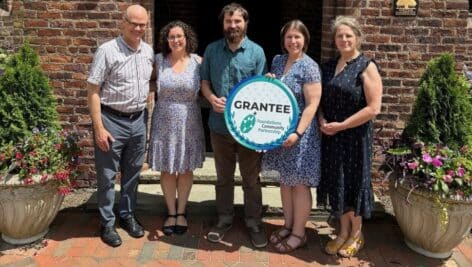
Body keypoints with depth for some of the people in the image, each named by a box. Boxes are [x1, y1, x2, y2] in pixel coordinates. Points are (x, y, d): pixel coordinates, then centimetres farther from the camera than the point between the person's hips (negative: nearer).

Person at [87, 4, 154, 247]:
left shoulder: (149, 51, 5)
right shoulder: (107, 51, -11)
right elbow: (93, 91, -12)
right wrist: (99, 127, -17)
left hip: (138, 120, 5)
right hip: (112, 120, -5)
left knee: (132, 173, 16)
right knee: (107, 175, 6)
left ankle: (127, 216, 32)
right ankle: (107, 223, 20)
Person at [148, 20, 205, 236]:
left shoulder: (197, 62, -3)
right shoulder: (158, 60, -2)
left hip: (189, 122, 0)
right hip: (164, 121, 1)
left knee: (186, 169, 10)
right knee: (167, 169, 8)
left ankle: (181, 212, 27)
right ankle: (171, 213, 26)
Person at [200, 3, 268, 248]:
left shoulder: (256, 51, -2)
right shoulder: (212, 50, 4)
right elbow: (205, 82, 9)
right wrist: (212, 98, -12)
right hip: (219, 125, 2)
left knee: (251, 178, 10)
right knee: (223, 176, 15)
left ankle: (254, 222, 25)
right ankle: (224, 219, 31)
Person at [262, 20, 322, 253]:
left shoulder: (309, 67, -12)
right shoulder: (277, 61, 9)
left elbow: (312, 105, -16)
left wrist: (297, 133, -23)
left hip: (299, 132, -7)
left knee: (299, 184, 3)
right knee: (285, 180, 15)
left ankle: (299, 233, 17)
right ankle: (288, 225, 30)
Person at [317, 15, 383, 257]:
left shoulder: (366, 67, -8)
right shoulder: (328, 66, 9)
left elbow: (373, 108, -15)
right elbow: (321, 100, 15)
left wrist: (341, 125, -16)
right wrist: (322, 122, -5)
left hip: (355, 136, -5)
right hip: (331, 136, 5)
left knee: (354, 181, 6)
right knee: (336, 181, 12)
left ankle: (356, 233, 27)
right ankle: (343, 231, 30)